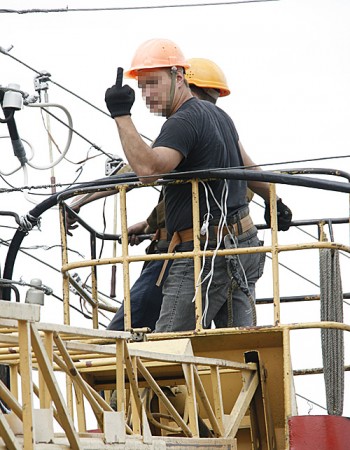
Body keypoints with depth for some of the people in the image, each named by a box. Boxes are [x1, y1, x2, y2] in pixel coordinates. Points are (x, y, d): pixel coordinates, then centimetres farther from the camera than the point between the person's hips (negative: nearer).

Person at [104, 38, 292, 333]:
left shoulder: (184, 122, -14)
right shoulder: (217, 115, 17)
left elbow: (148, 168, -32)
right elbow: (248, 166, 33)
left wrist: (121, 116, -29)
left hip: (206, 253, -10)